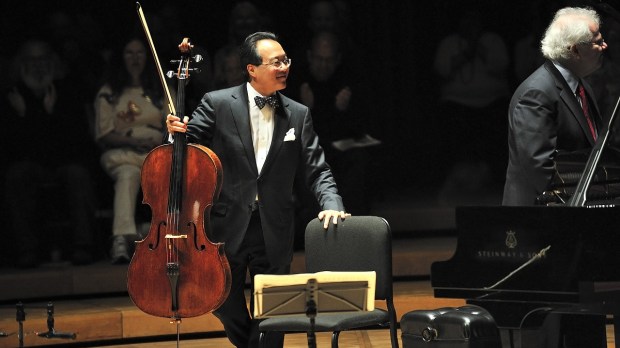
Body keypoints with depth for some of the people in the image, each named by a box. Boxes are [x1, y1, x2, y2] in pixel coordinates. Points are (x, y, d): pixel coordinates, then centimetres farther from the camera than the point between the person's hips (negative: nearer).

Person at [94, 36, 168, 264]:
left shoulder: (161, 91, 24)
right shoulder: (108, 93, 18)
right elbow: (103, 136, 8)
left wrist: (157, 141, -7)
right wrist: (133, 140, -9)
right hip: (122, 152, -1)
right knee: (128, 174, -40)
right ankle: (123, 237, -60)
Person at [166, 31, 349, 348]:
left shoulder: (298, 115, 5)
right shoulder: (217, 104, -3)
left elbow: (316, 169, 4)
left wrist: (331, 203, -13)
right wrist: (177, 132, -24)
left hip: (274, 231, 1)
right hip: (229, 226, -1)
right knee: (224, 302, 9)